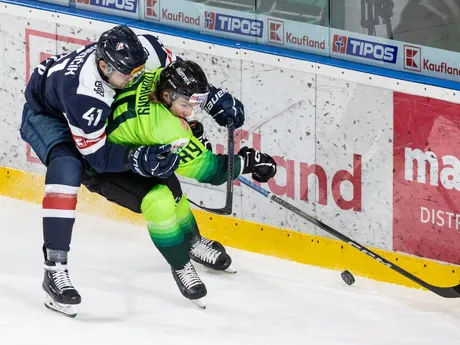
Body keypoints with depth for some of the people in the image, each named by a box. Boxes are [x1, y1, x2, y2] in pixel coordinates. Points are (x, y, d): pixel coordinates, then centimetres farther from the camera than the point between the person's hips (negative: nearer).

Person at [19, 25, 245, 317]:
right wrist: (139, 158, -44)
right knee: (68, 169, -35)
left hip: (104, 114, 7)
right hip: (47, 114, -7)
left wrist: (216, 98, -13)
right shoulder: (82, 91, -44)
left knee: (154, 168, 7)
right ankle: (55, 269, -35)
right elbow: (97, 155, -33)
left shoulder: (143, 50, -30)